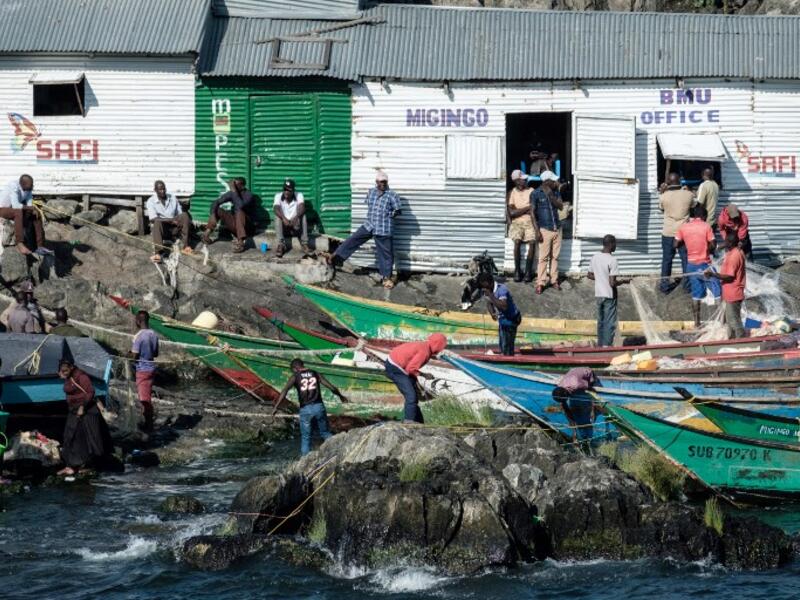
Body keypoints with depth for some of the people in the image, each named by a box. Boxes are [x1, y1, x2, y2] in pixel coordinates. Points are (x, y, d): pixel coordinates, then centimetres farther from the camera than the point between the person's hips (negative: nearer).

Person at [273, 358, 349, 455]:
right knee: (326, 434, 16)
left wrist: (276, 407, -14)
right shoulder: (315, 374, 11)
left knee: (306, 438, 9)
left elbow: (284, 391, -11)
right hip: (319, 407, 2)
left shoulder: (295, 377, 3)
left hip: (305, 410, -2)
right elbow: (331, 387, 11)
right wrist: (341, 396, 29)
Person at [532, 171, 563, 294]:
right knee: (543, 257, -6)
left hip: (557, 229, 5)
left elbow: (561, 206, -3)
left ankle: (554, 280, 16)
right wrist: (537, 231, -12)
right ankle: (540, 283, -3)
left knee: (555, 256, 8)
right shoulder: (536, 194, -7)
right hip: (545, 230, -5)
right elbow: (533, 213, -7)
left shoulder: (555, 192, 7)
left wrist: (551, 195, -17)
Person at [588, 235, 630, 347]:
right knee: (610, 324, 1)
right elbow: (612, 283, -22)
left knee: (600, 322, 17)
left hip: (598, 295, 7)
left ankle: (600, 345, 23)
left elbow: (590, 275, 12)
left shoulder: (595, 257, 1)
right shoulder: (612, 260, -19)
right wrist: (623, 281, -5)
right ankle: (607, 346, 1)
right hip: (609, 296, -7)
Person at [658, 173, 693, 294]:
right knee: (686, 259, 11)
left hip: (668, 233, -1)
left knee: (667, 259, 10)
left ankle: (665, 285, 14)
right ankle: (687, 284, 17)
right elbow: (693, 206, 12)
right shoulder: (688, 195, -9)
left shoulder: (664, 196, -12)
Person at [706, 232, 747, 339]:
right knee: (730, 320, 19)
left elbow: (729, 277, -24)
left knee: (734, 321, -1)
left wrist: (713, 274, -22)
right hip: (731, 293, 10)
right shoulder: (738, 252, 7)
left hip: (733, 294, -10)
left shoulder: (733, 256, -24)